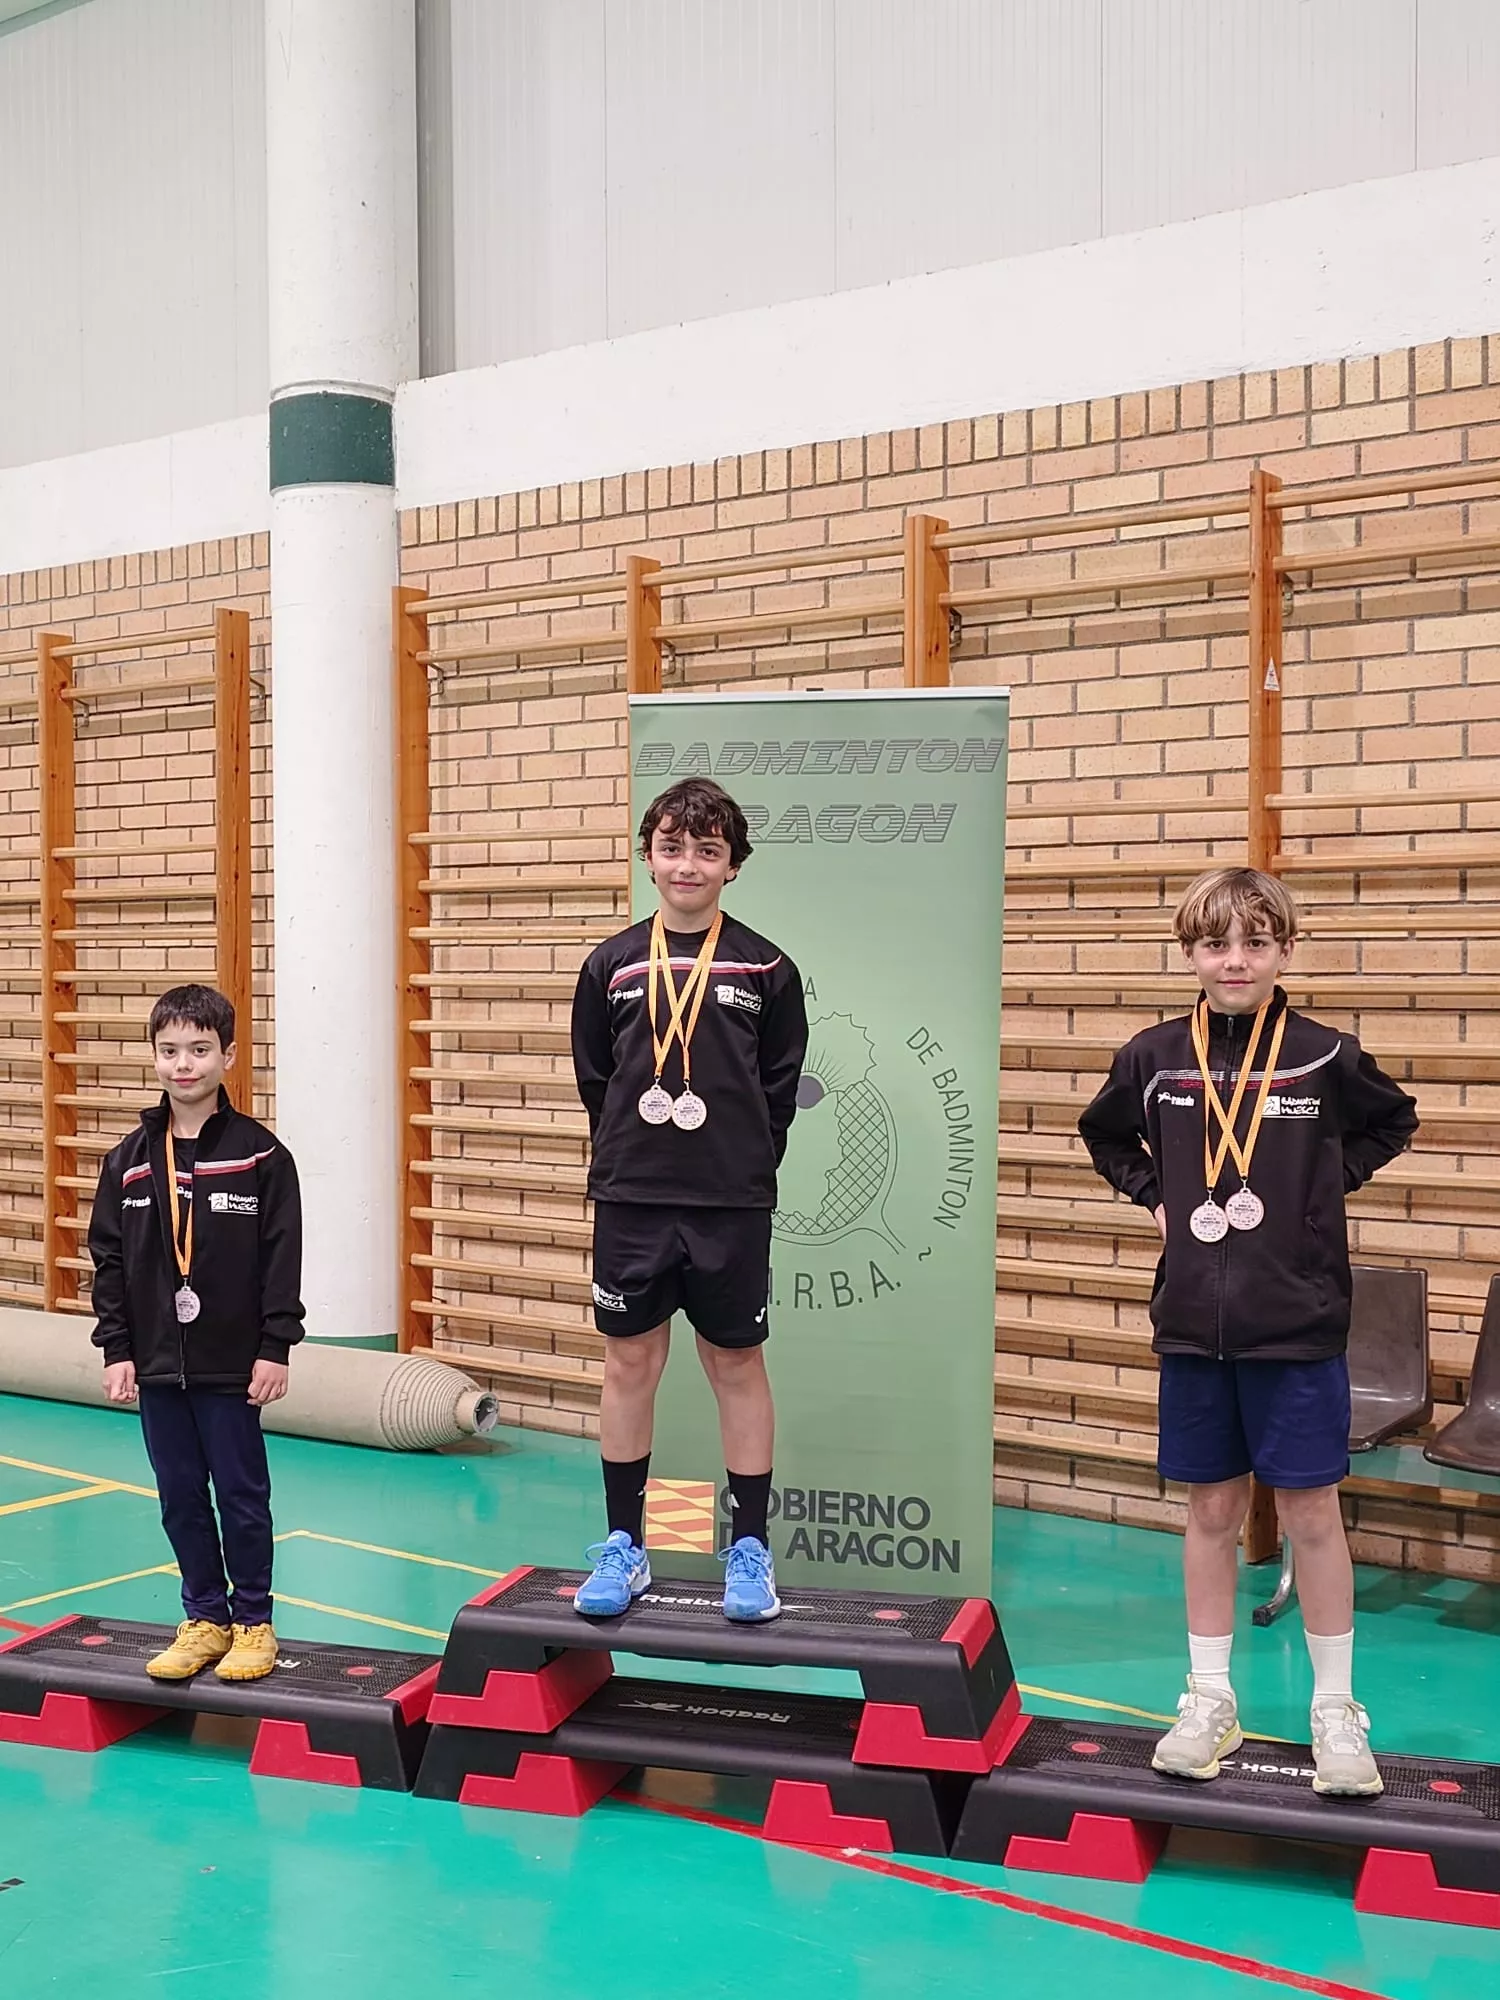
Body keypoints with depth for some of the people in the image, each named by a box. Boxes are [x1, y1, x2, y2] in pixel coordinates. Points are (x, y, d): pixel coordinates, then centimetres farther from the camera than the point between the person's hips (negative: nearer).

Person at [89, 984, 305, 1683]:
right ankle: (205, 1618, 26)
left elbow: (283, 1258, -7)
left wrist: (275, 1348, -9)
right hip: (156, 1362, 4)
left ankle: (254, 1621, 19)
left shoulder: (260, 1154, -7)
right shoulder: (130, 1159, 3)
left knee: (242, 1494, 5)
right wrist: (117, 1349, 2)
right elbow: (108, 1257, 6)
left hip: (231, 1362, -4)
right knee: (179, 1495, 12)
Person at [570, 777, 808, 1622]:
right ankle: (624, 1547, 19)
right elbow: (594, 1079, 11)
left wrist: (742, 1168, 3)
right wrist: (633, 1153, 9)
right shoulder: (613, 963, 4)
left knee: (738, 1367, 6)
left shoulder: (766, 968, 0)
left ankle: (751, 1551, 17)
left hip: (732, 1205, -1)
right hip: (629, 1202, 2)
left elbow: (781, 1088, 4)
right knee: (630, 1365, 8)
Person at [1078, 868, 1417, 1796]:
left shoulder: (1325, 1055, -6)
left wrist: (1328, 1183, 0)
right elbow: (1107, 1136, 17)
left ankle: (1336, 1711, 19)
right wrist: (1156, 1196, 4)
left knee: (1311, 1513, 5)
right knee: (1211, 1511, 12)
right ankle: (1211, 1702, 24)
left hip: (1298, 1327, -2)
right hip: (1194, 1325, 2)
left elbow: (1393, 1122, 12)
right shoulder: (1155, 1057, -1)